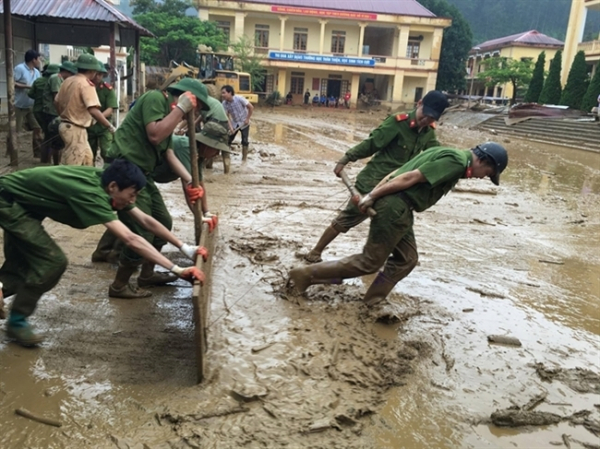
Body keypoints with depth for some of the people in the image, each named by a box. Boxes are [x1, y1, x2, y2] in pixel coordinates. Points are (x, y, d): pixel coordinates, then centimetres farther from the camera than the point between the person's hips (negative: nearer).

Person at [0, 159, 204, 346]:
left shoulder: (104, 183, -10)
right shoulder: (91, 193, -37)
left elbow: (146, 220, -6)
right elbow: (130, 239, -44)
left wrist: (185, 248, -9)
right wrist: (176, 270, -46)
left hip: (21, 202, 9)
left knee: (21, 264, 19)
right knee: (52, 261, -12)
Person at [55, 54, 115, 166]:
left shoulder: (68, 81, 10)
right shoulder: (86, 84, -17)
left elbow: (57, 102, 18)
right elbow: (93, 111, -27)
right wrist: (110, 126, -24)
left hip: (66, 125, 10)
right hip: (75, 129, -10)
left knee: (87, 158, 20)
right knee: (72, 166, -3)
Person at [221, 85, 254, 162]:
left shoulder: (239, 98, -25)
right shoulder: (224, 104, -14)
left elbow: (251, 107, -19)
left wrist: (247, 119, -17)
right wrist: (230, 127, -27)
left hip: (244, 123, -3)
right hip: (234, 124, 4)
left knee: (244, 141, -4)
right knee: (228, 140, 0)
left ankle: (244, 159, 10)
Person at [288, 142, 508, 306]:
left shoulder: (448, 156, 22)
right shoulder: (457, 161, -10)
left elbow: (397, 171, 18)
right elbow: (410, 177, -18)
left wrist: (372, 194, 12)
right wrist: (372, 197, -16)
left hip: (398, 207, 10)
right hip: (395, 207, -10)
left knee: (405, 259, 16)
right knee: (370, 262, -1)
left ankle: (373, 301, 19)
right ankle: (306, 275, 4)